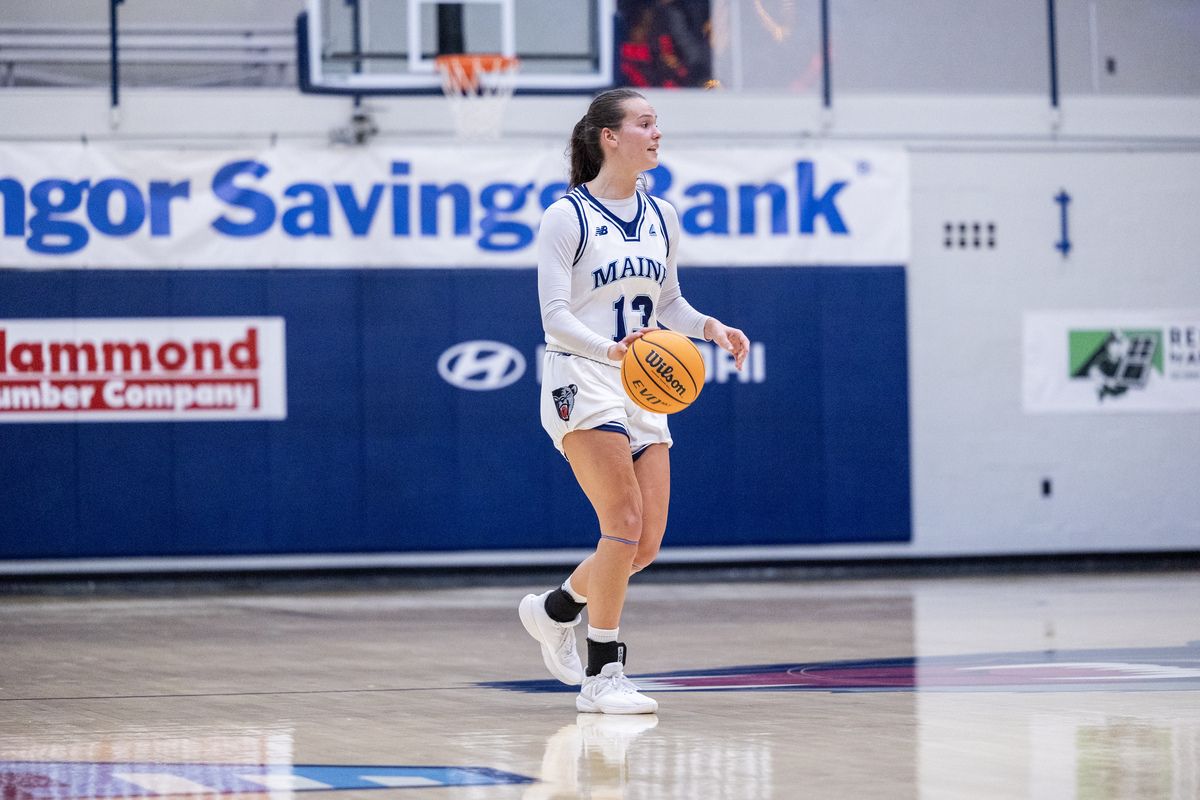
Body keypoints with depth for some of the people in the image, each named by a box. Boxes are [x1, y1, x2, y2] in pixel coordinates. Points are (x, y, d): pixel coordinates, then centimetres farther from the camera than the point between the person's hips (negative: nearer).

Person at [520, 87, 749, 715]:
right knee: (624, 526, -17)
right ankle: (602, 676, -7)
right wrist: (610, 349, -32)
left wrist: (710, 328, 3)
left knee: (647, 544, 2)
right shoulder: (566, 216, -8)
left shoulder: (660, 217, 12)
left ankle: (554, 610, 29)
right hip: (582, 383, -7)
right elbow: (554, 315, -15)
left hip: (642, 388, 7)